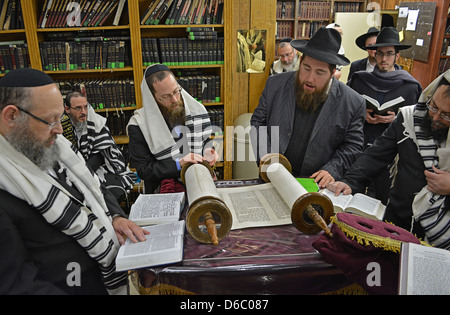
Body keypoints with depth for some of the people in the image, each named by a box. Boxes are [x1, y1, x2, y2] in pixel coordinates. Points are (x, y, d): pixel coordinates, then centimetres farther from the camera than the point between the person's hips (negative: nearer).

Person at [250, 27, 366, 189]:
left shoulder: (353, 103, -5)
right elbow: (258, 122, 6)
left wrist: (332, 170, -12)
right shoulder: (275, 84, 0)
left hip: (318, 183, -1)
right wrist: (265, 159, -7)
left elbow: (353, 145, 3)